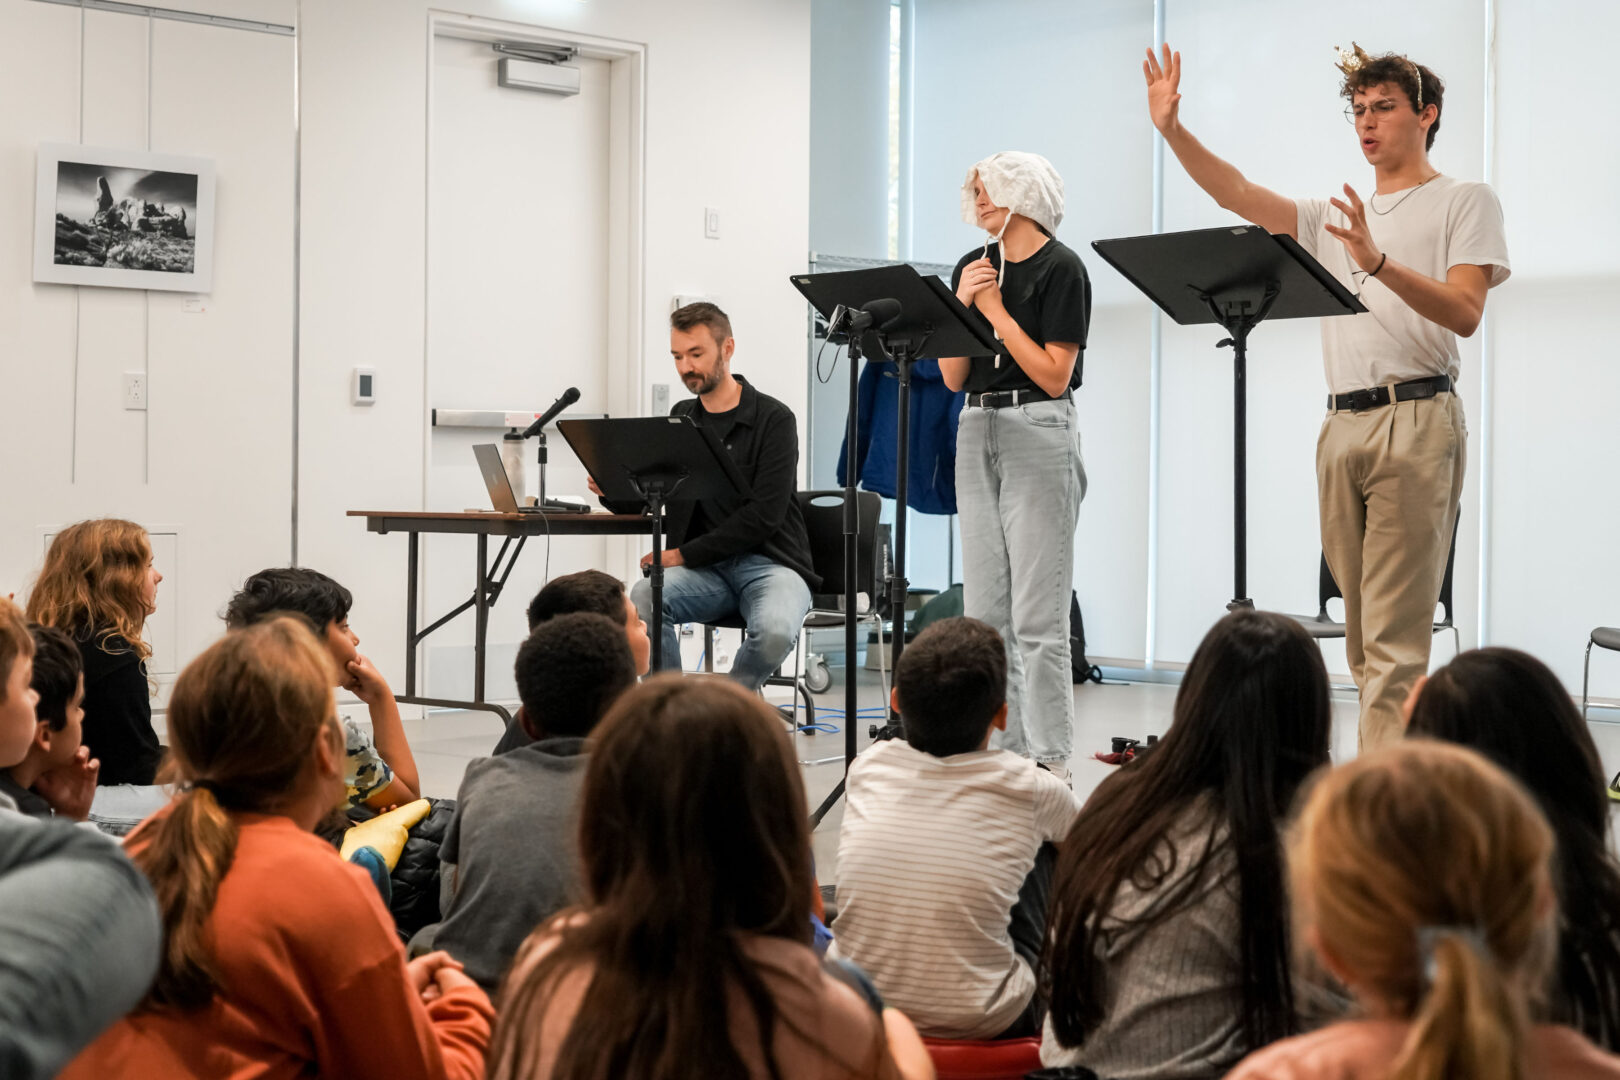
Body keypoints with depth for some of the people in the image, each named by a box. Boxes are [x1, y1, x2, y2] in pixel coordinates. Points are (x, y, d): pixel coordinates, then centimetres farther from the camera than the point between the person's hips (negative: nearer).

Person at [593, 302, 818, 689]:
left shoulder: (773, 418, -4)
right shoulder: (680, 419, 15)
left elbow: (763, 517, -13)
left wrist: (684, 554, -14)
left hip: (770, 563, -4)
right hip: (706, 571, 4)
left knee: (775, 631, -36)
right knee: (644, 597, -29)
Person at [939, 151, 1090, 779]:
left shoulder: (1060, 268, -5)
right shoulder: (972, 269, 13)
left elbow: (1054, 374, -12)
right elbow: (952, 377, 10)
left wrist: (997, 311, -10)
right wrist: (961, 304, -3)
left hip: (1039, 431, -7)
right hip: (977, 433, 7)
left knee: (1038, 615, -8)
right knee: (984, 611, 7)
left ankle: (1050, 762, -4)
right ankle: (1001, 754, 14)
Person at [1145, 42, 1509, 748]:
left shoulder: (1464, 202, 5)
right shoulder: (1334, 217, 23)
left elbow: (1465, 314, -9)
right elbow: (1238, 195, 11)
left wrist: (1378, 262, -23)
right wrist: (1172, 131, -2)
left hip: (1415, 423, -7)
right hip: (1341, 426, 7)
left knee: (1392, 637, -14)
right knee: (1362, 635, 6)